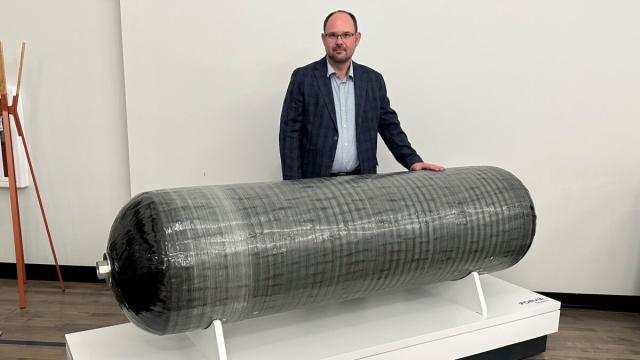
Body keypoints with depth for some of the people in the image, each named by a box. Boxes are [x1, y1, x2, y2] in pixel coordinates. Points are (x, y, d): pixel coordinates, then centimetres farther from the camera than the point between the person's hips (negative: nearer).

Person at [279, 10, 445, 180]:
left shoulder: (373, 80, 7)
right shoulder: (303, 77, -3)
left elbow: (389, 126, 11)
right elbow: (290, 132, -6)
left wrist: (413, 161, -2)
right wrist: (294, 186, -12)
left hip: (361, 181, 3)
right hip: (315, 181, -3)